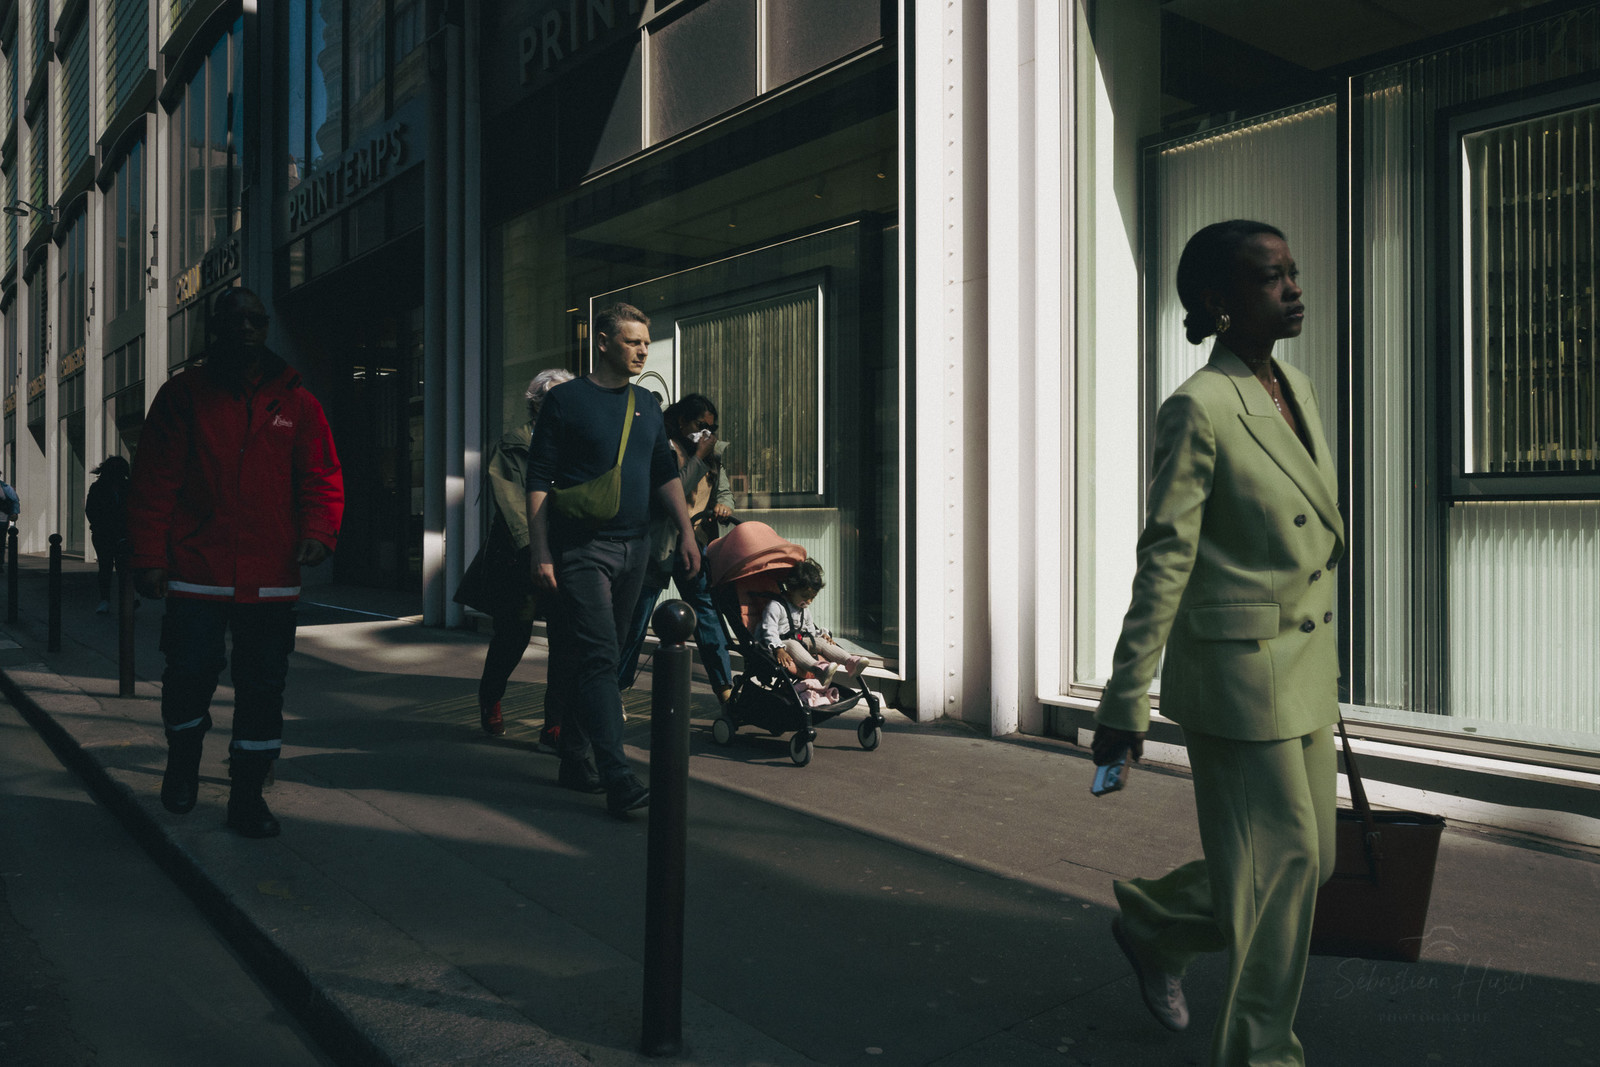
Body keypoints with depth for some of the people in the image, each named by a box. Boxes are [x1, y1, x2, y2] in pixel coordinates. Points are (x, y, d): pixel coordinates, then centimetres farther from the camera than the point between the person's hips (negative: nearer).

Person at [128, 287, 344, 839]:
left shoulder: (296, 401, 7)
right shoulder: (183, 394, 4)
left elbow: (321, 476, 5)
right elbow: (153, 480, 1)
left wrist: (317, 530, -12)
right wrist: (149, 556, -5)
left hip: (270, 577, 1)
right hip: (196, 571, -1)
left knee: (263, 686, 4)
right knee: (189, 675, 5)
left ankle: (247, 794, 17)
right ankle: (183, 763, 35)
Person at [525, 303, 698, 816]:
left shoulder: (647, 405, 15)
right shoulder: (566, 400, -2)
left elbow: (665, 474, 20)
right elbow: (539, 481, -5)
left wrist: (686, 532, 9)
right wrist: (541, 553, -11)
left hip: (633, 549, 6)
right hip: (580, 548, -6)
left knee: (601, 657, 11)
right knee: (596, 658, -11)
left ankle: (577, 762, 22)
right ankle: (618, 778, -15)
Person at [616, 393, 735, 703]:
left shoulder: (712, 452, 12)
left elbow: (724, 489, 19)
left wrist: (723, 505, -4)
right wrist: (698, 457, -17)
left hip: (695, 547, 6)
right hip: (657, 548, -6)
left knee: (708, 615, 4)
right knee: (635, 621, 3)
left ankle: (725, 687, 9)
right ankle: (613, 690, 15)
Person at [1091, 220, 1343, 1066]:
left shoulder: (1296, 389, 10)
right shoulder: (1197, 410, -15)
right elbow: (1163, 561, -18)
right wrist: (1124, 702, -17)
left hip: (1306, 667, 8)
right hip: (1236, 670, -8)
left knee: (1306, 859, 14)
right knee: (1278, 862, 2)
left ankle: (1153, 924, 36)